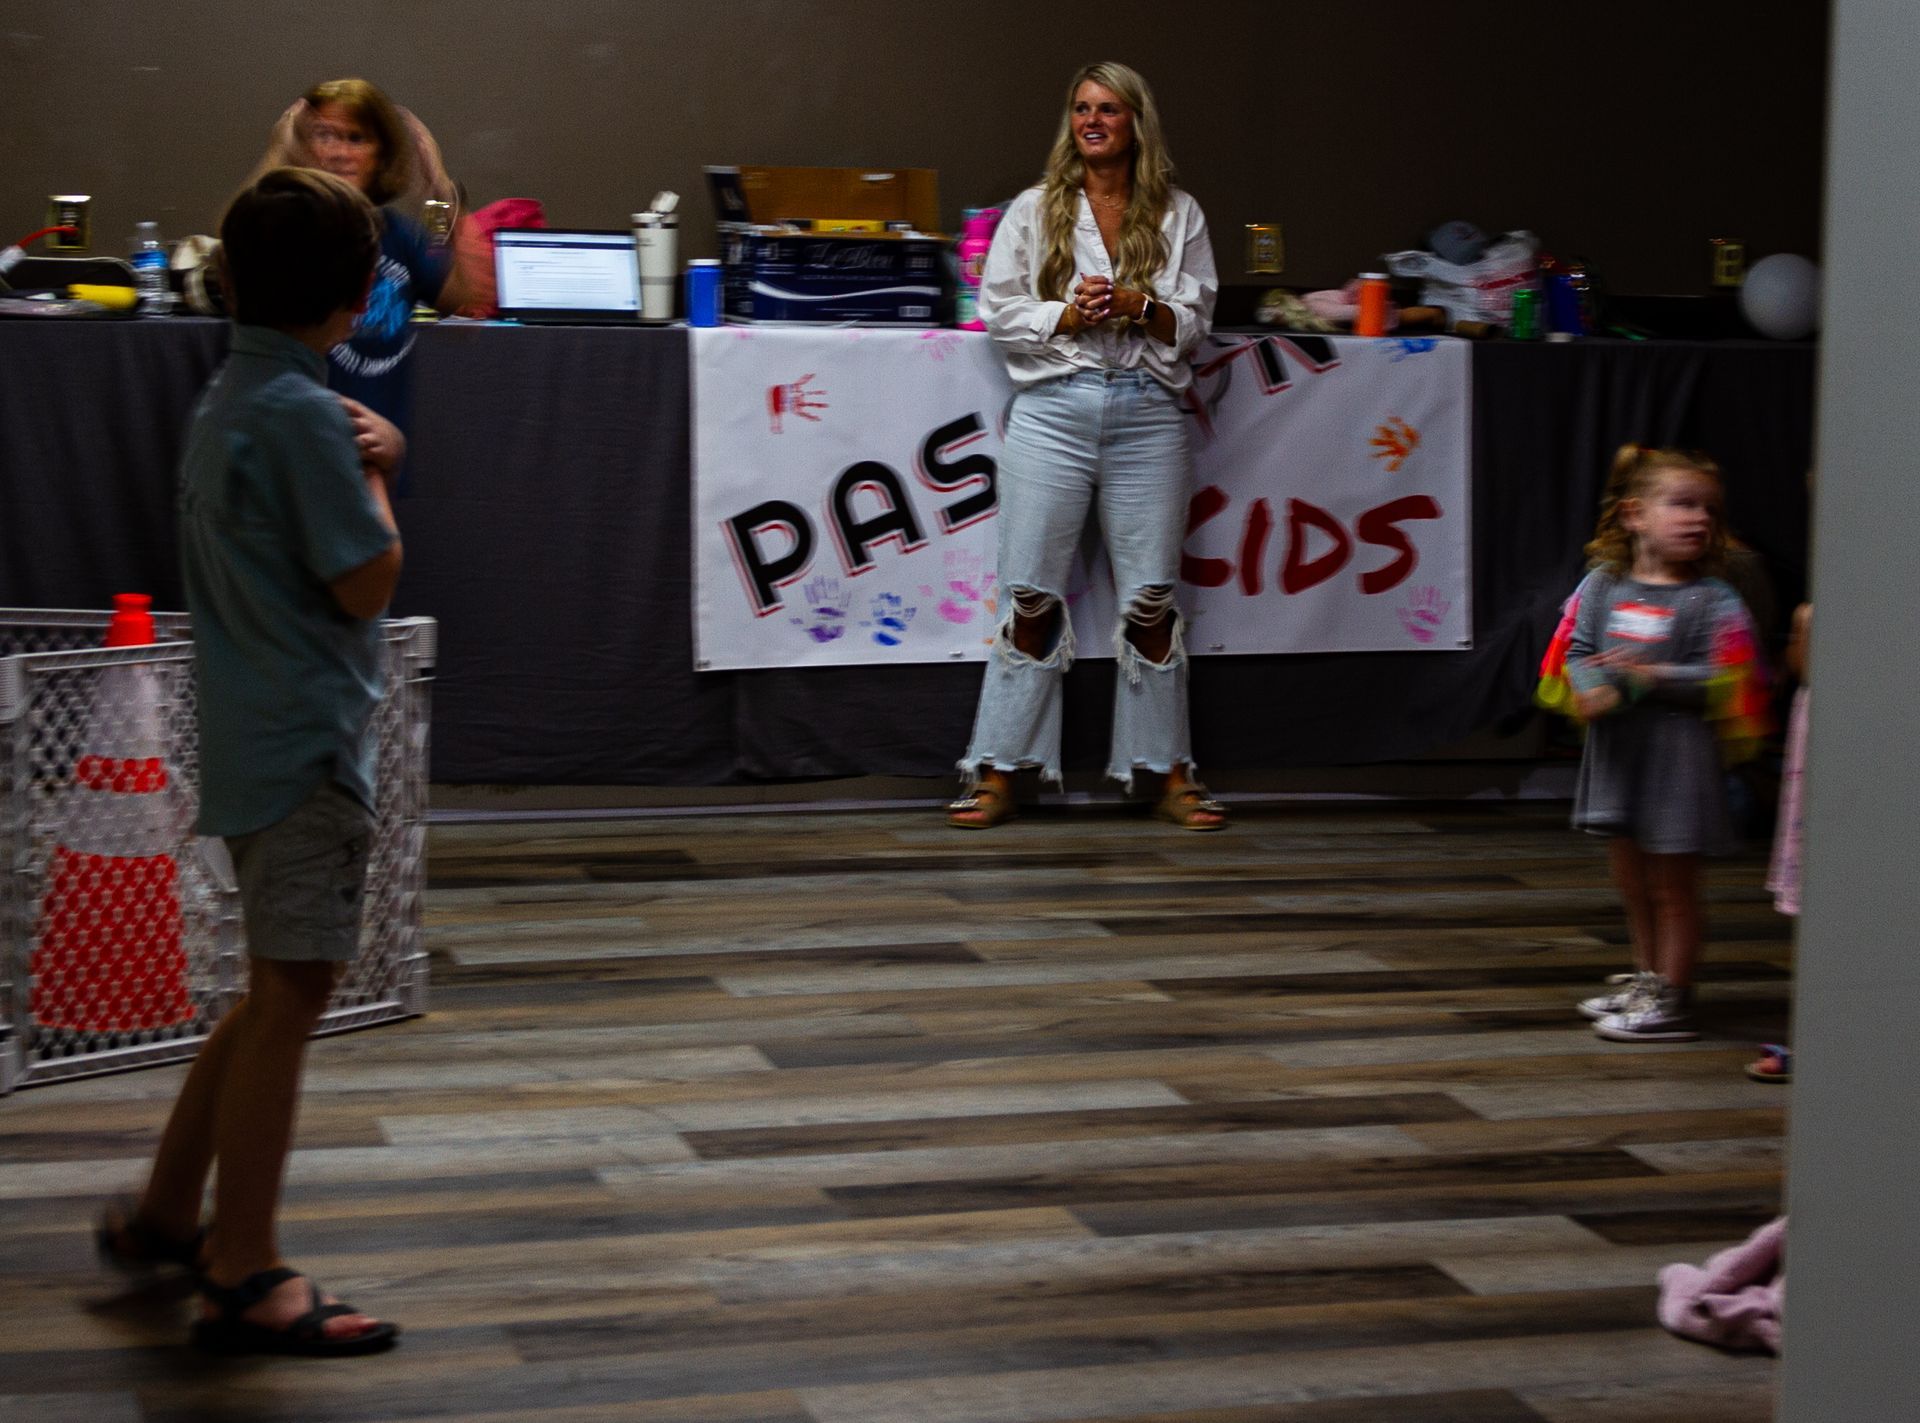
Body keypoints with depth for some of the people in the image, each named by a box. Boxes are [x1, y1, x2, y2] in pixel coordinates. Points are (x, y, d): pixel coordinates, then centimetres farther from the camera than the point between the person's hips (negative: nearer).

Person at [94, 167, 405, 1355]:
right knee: (289, 999, -5)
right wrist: (375, 473, -3)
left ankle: (165, 1214, 28)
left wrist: (367, 458, 10)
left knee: (285, 991, 19)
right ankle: (245, 1277, -1)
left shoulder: (230, 402, 13)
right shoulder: (305, 416, -17)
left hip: (259, 740, 10)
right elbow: (366, 583, -17)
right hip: (307, 742, -10)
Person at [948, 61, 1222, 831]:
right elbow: (999, 312, 4)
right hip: (1054, 410, 0)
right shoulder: (1034, 211, 9)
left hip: (1147, 412, 1)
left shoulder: (1178, 216, 10)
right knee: (1033, 595, -1)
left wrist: (1137, 307, -11)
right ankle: (997, 775, 5)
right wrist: (1068, 316, -11)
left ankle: (1170, 775, 11)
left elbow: (1194, 321, 7)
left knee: (1151, 599, 2)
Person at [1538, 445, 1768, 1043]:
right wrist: (1590, 689, -17)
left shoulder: (1714, 601, -9)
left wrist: (1650, 675, -21)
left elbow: (1720, 680, -14)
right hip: (1616, 750, 5)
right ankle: (1648, 978, 34)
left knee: (1673, 885, 2)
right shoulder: (1601, 587, 4)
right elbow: (1573, 652, 3)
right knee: (1632, 880, 18)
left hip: (1678, 754, -5)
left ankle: (1672, 1001, 10)